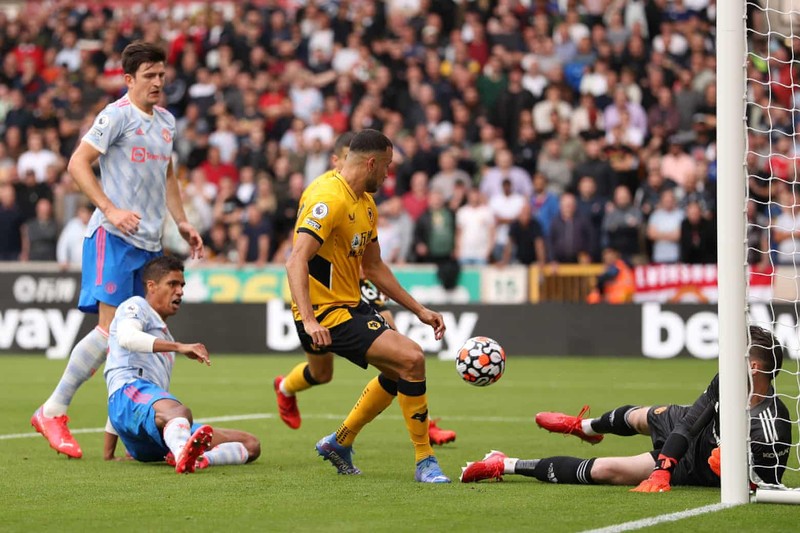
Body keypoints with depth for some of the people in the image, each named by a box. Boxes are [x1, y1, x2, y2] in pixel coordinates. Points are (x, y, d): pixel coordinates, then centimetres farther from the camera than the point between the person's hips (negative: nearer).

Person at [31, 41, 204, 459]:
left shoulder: (166, 122, 17)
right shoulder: (117, 115, -7)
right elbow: (78, 163, -12)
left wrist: (182, 223, 21)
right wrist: (111, 209, -21)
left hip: (149, 242, 8)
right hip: (114, 237, -8)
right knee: (111, 328, -15)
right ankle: (53, 412, -7)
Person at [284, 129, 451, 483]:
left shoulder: (366, 204, 13)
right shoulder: (329, 198, -19)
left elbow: (374, 267, 23)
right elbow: (296, 261, -27)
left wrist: (419, 310, 19)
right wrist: (309, 321, -38)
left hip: (350, 305, 11)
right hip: (326, 313, -11)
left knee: (400, 370, 23)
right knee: (411, 358, -19)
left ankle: (340, 442, 32)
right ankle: (424, 462, -10)